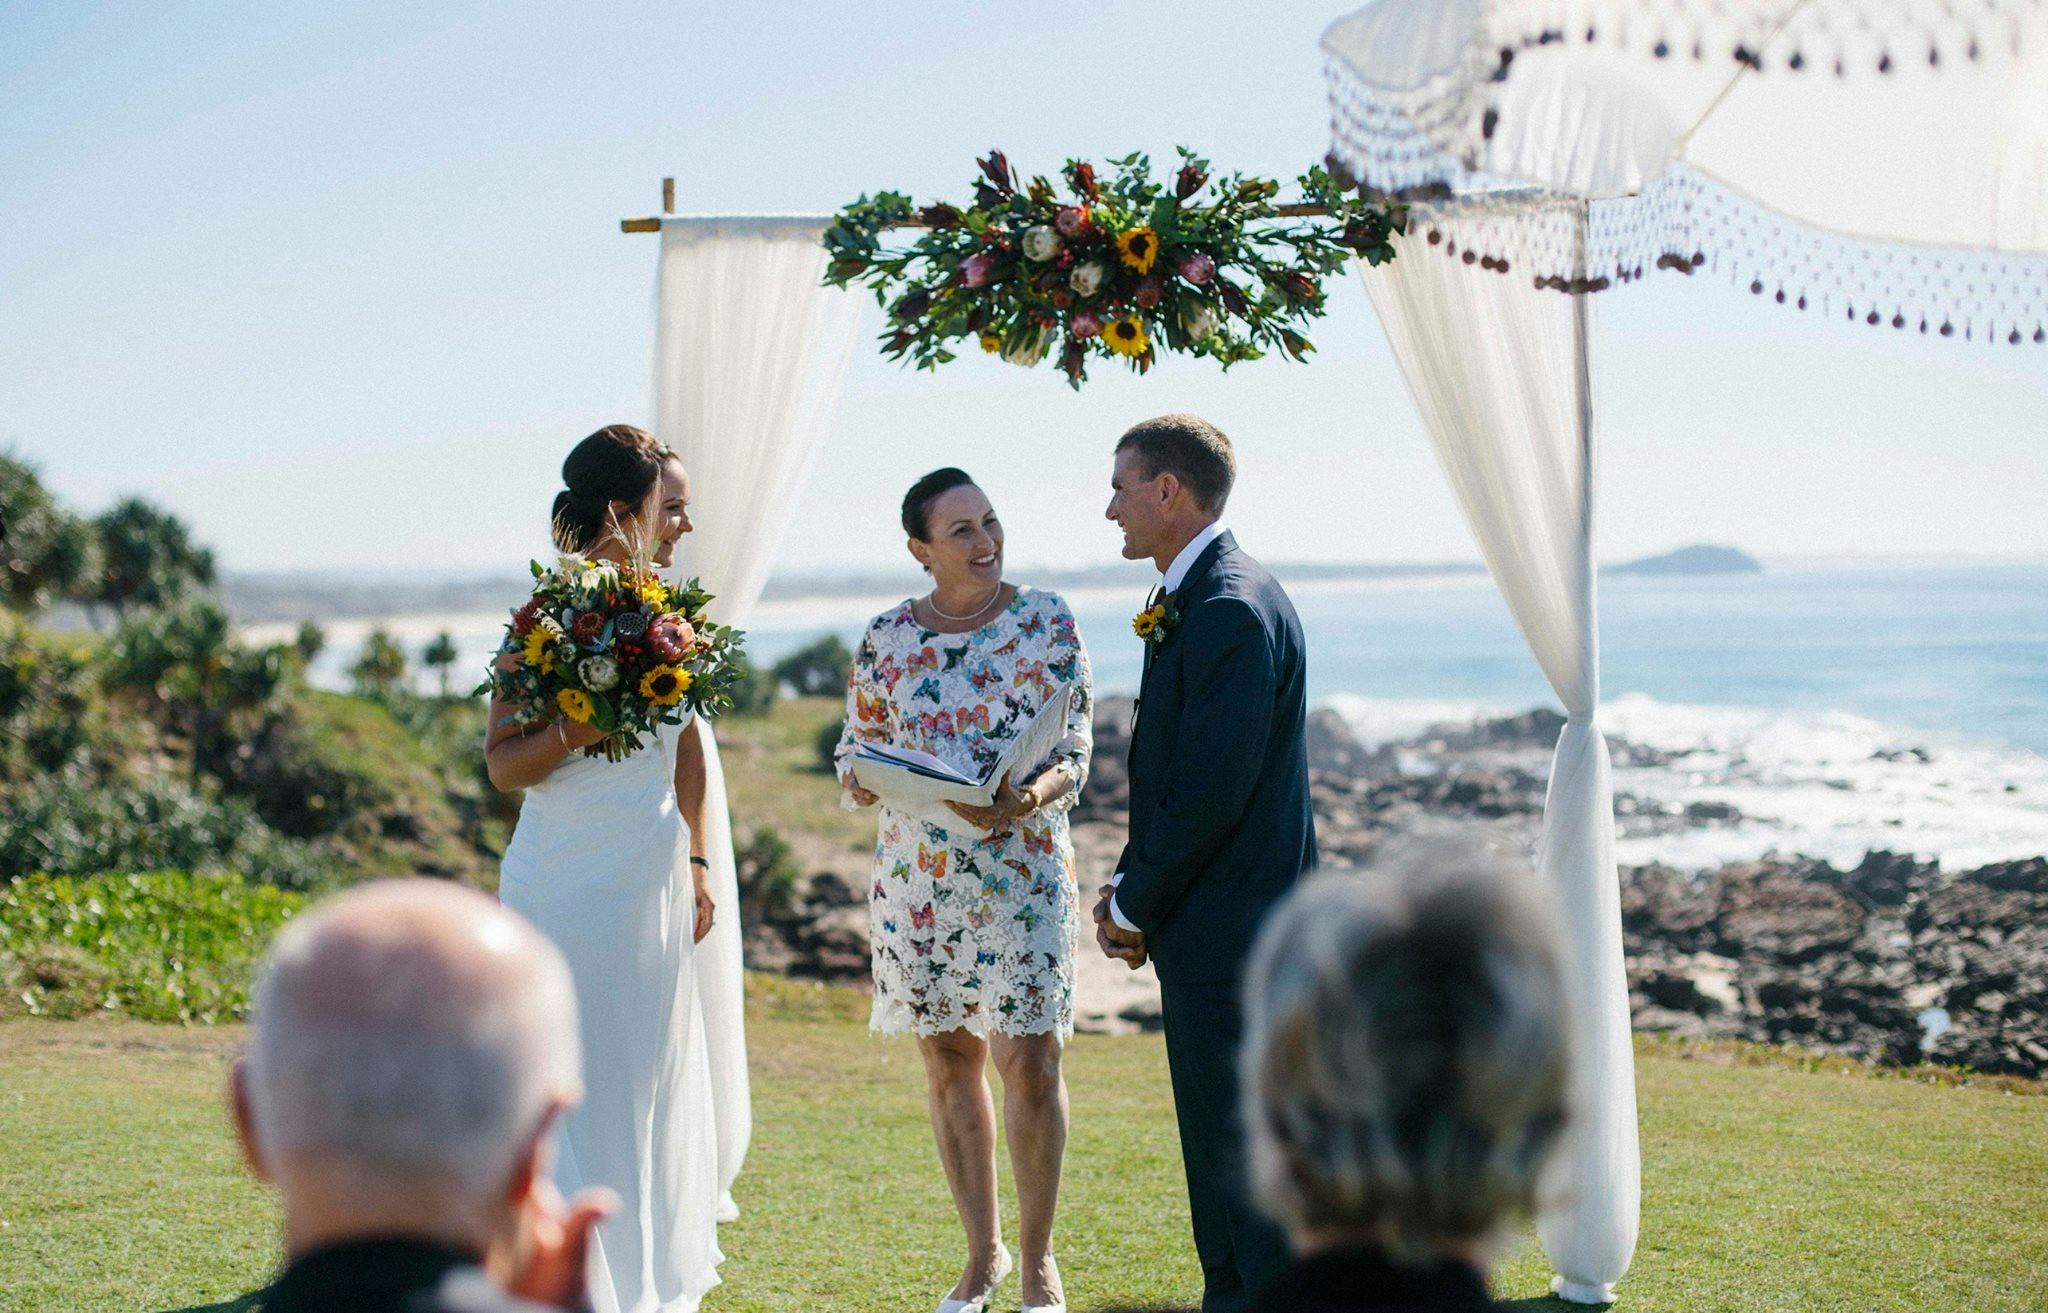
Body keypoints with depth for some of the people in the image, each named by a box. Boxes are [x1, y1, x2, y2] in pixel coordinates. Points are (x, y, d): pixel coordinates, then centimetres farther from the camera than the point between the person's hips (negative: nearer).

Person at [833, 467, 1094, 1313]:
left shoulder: (1046, 621, -2)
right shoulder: (887, 638, 3)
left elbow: (1074, 751, -5)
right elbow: (856, 752, 9)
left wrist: (1025, 798, -25)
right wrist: (864, 778, -14)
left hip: (1023, 869, -2)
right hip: (917, 879, 2)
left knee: (1030, 1061, -5)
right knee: (947, 1062, 9)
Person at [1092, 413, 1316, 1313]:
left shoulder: (1232, 611, -20)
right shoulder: (1200, 599, 13)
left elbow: (1211, 792, -22)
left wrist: (1134, 908, -11)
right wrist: (1130, 887, 6)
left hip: (1232, 932, -10)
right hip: (1215, 931, 10)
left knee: (1244, 1154, -4)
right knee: (1219, 1145, 18)